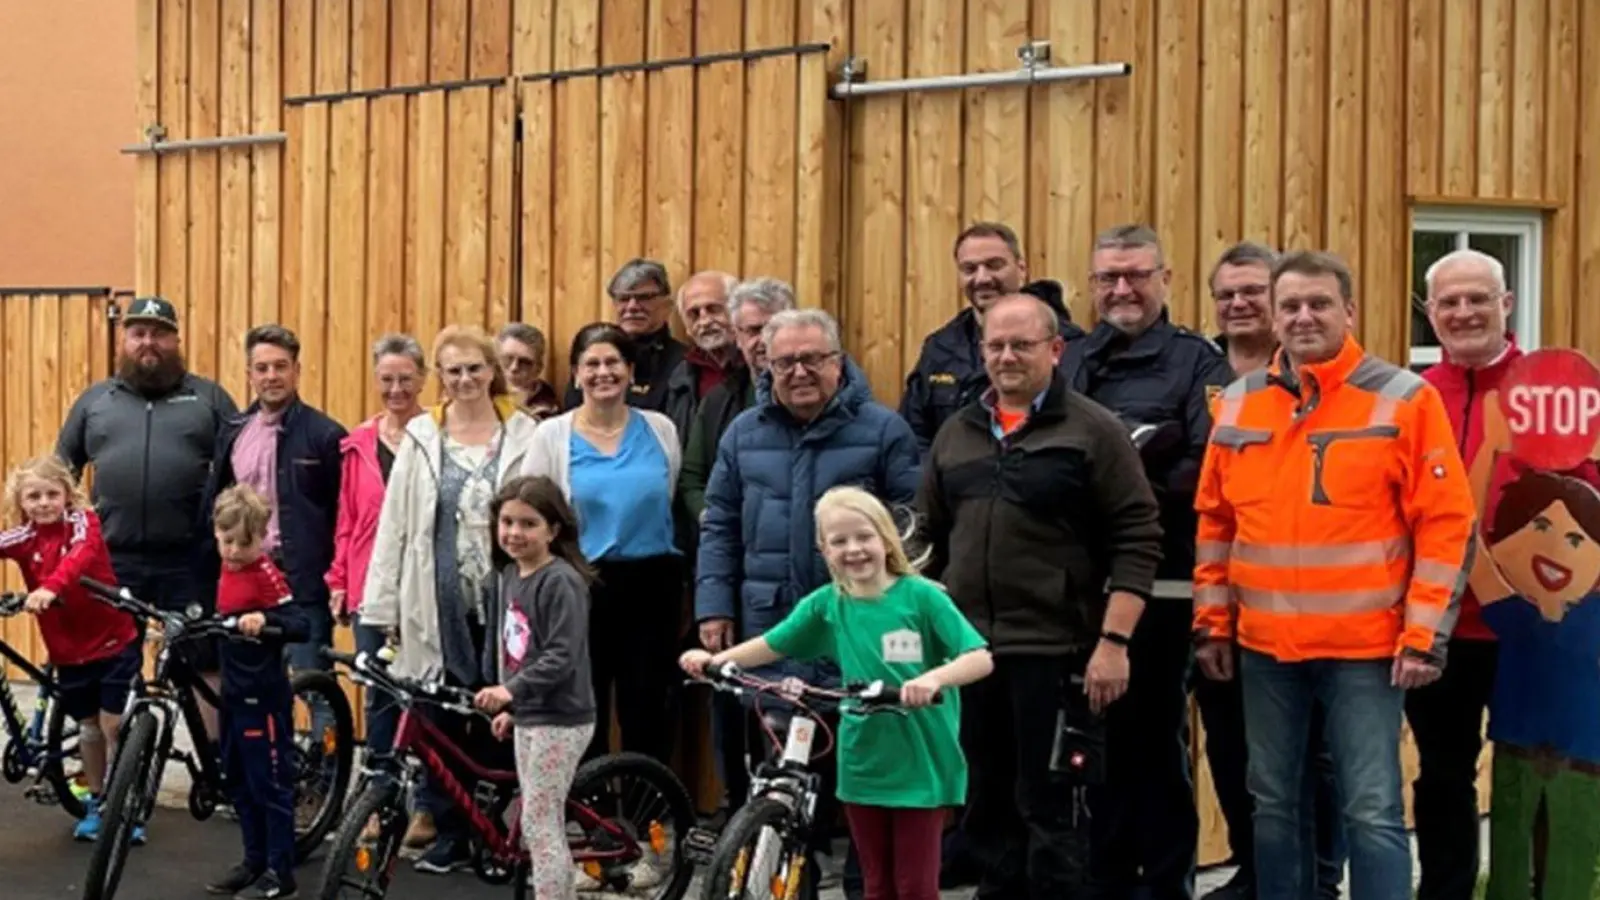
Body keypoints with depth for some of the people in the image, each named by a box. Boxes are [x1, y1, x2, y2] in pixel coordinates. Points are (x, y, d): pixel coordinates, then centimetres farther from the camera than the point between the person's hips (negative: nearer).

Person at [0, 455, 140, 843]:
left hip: (115, 641, -4)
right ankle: (96, 804, 30)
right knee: (89, 728, 13)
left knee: (115, 726, -1)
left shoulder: (83, 520, -12)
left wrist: (50, 588, -50)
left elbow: (80, 555, -33)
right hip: (68, 651, 4)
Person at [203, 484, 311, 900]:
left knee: (270, 783, -1)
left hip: (263, 696, -9)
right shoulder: (227, 571, 8)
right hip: (234, 692, 9)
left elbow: (300, 625, -25)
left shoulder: (266, 575, -17)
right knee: (238, 781, 17)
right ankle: (255, 859, 29)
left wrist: (265, 620, -40)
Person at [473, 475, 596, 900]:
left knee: (538, 825, -6)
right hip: (528, 716, 9)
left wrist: (512, 690, -33)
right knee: (545, 825, 15)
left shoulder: (562, 581, -17)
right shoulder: (511, 576, 9)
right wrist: (511, 707, 20)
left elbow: (562, 658, -25)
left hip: (560, 720, -9)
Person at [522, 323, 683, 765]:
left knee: (648, 715, 4)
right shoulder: (552, 435, 0)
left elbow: (671, 505, 11)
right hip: (581, 590, -1)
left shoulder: (660, 430, 5)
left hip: (651, 587, 1)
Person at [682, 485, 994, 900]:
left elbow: (981, 659, -16)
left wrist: (935, 678, -34)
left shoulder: (921, 596, -11)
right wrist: (713, 659, -5)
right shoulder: (825, 604, 0)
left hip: (920, 765, -4)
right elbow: (773, 645, 10)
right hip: (862, 766, 4)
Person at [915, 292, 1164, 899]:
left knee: (1050, 809, -1)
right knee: (985, 808, 13)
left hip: (1056, 654, -5)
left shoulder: (1093, 431, -4)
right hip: (967, 652, 5)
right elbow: (929, 540, 18)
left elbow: (1136, 543, -8)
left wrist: (1114, 640, -15)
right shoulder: (956, 434, 13)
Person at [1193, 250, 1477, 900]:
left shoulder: (1403, 399, -6)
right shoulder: (1238, 403, 7)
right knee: (1273, 803, 14)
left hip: (1364, 647, -4)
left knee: (1373, 812, -2)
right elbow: (1215, 522, 13)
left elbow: (1446, 525, -7)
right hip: (1264, 646, 4)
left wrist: (1424, 636, -11)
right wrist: (1212, 621, 10)